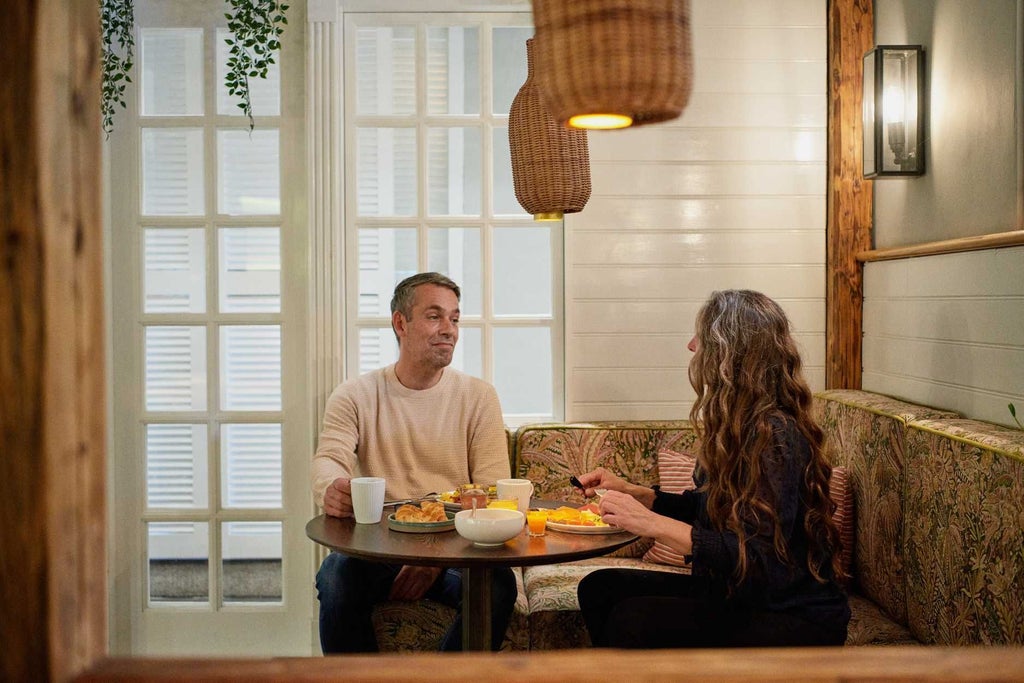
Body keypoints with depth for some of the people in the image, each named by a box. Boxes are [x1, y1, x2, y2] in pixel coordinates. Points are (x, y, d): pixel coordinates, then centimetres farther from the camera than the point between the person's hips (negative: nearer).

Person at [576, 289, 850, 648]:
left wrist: (653, 524, -31)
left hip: (796, 619, -9)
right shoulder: (735, 427, 6)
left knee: (634, 622, -27)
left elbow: (760, 562, -28)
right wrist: (629, 491, 8)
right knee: (598, 588, -5)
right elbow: (705, 508, 19)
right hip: (736, 593, 9)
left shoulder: (776, 437, -22)